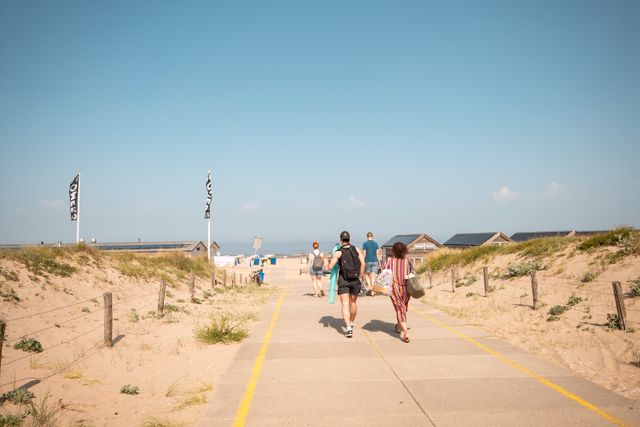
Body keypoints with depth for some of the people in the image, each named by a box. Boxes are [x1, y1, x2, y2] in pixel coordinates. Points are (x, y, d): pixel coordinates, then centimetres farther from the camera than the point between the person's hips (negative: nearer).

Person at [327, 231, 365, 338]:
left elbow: (330, 267, -10)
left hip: (343, 280, -3)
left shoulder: (338, 252, -6)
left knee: (345, 305, -4)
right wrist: (360, 278, 3)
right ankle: (351, 323, 40)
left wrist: (333, 259, 11)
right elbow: (363, 263, -6)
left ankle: (349, 328, -18)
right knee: (353, 302, 21)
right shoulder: (356, 250, 1)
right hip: (355, 280, 3)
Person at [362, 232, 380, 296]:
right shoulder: (376, 243, 5)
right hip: (374, 261, 2)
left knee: (366, 274, 13)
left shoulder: (365, 244, -2)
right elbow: (377, 253, 4)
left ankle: (369, 287, -4)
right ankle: (372, 291, 0)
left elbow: (364, 254, -5)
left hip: (367, 261, -2)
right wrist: (379, 263, 9)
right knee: (373, 276, 2)